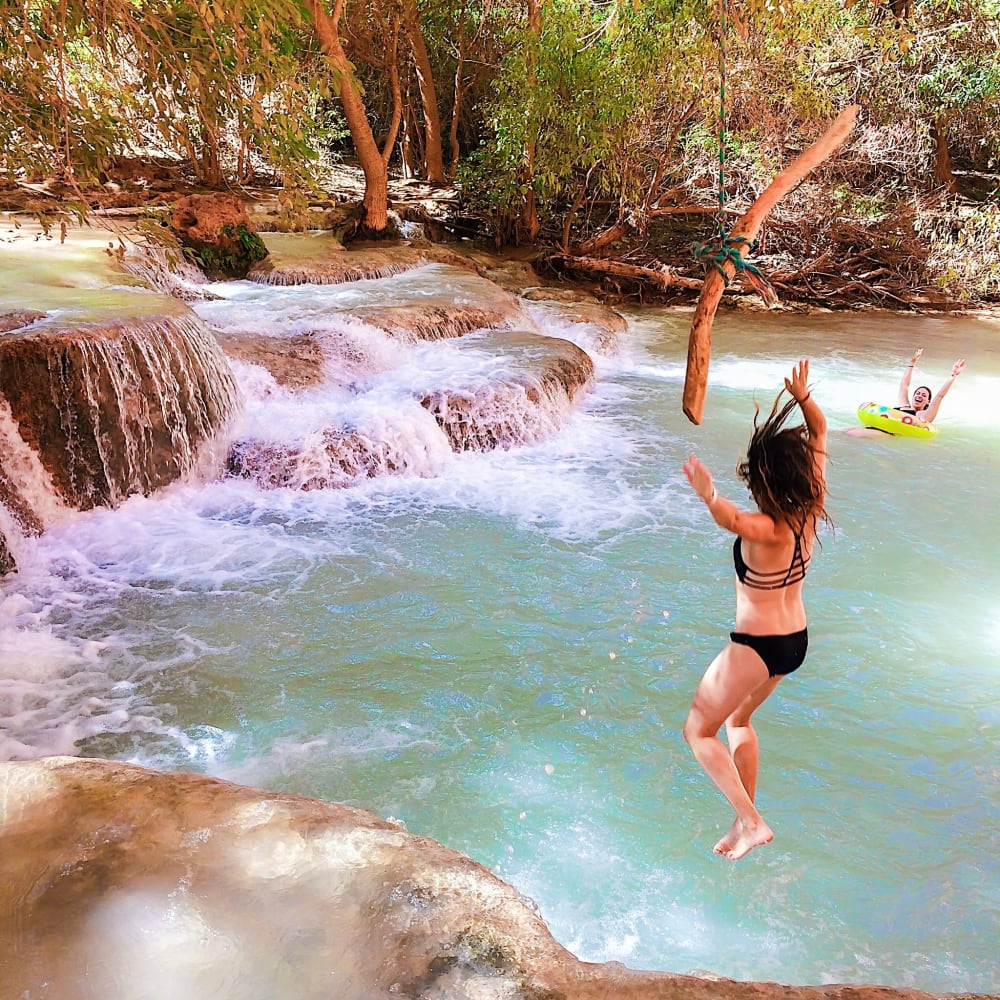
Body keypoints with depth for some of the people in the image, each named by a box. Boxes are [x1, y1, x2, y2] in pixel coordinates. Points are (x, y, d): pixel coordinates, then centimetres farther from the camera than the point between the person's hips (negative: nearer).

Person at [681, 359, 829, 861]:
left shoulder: (766, 529, -28)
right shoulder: (811, 509, -7)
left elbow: (734, 521, -54)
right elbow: (819, 434, 3)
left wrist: (710, 497, -70)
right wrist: (804, 397, -10)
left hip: (756, 645, -8)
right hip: (796, 640, 8)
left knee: (698, 730, 10)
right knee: (738, 719, 29)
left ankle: (751, 823, 4)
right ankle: (745, 819, 34)